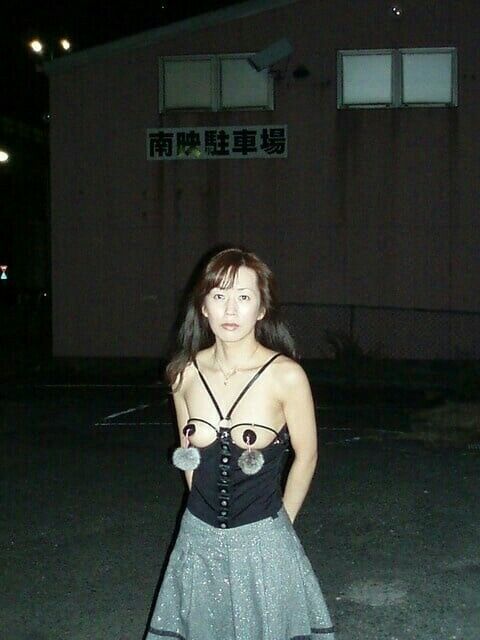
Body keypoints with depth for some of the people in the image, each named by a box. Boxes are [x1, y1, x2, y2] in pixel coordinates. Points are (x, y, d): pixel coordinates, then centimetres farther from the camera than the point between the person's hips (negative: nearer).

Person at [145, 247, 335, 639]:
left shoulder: (286, 375, -15)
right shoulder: (185, 374, -5)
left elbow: (306, 456, -3)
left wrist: (279, 523, 6)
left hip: (263, 544, -3)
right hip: (198, 539, 3)